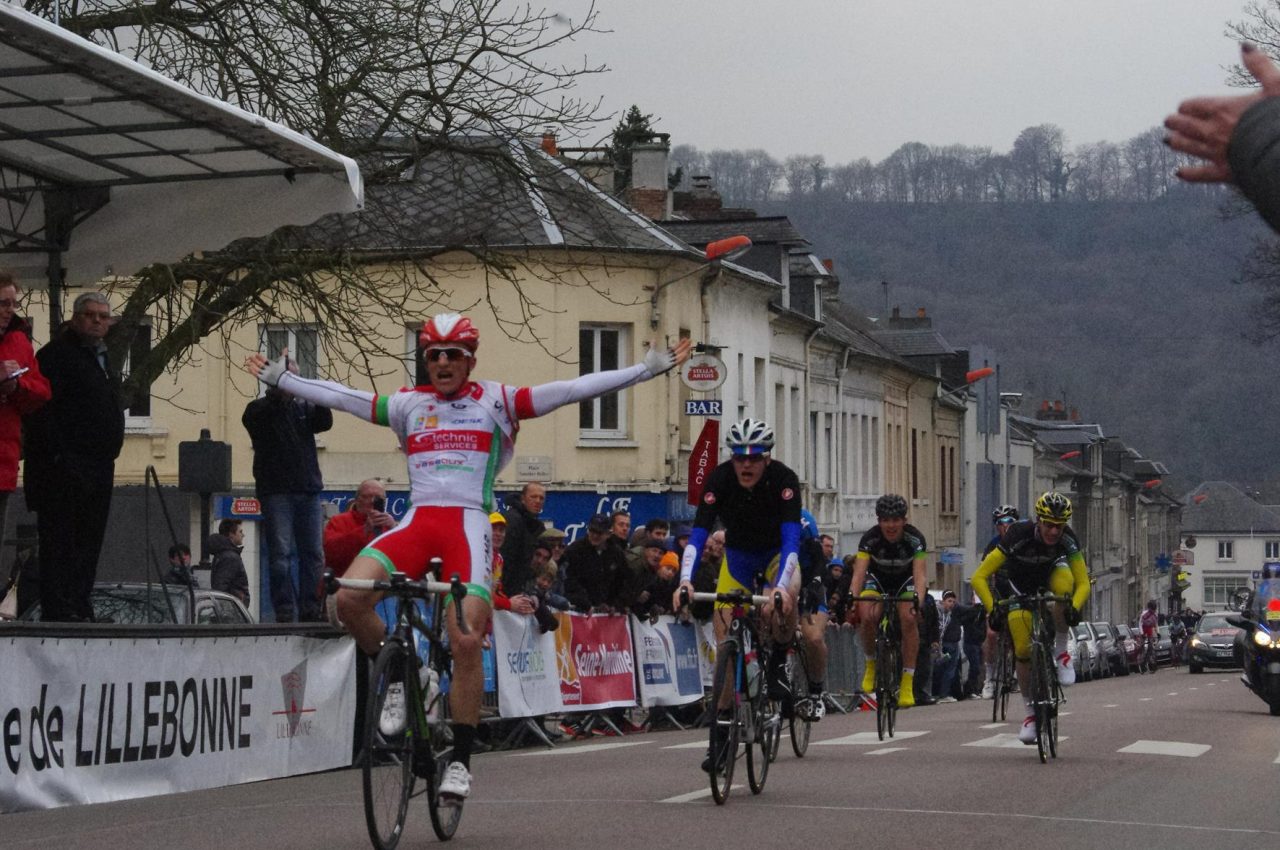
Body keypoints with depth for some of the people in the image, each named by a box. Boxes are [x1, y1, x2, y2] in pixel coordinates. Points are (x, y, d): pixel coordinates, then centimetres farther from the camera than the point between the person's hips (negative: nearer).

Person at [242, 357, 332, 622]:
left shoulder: (304, 408, 16)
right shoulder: (260, 409, 7)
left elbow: (325, 422, 0)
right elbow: (254, 417, -15)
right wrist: (277, 393, -29)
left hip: (308, 491, 4)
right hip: (276, 493, -4)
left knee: (314, 555, 1)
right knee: (281, 554, -7)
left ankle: (311, 611, 4)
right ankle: (285, 612, -8)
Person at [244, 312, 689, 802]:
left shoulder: (496, 401, 8)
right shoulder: (408, 405, 17)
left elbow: (573, 390, 2)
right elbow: (339, 397, 23)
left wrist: (647, 369, -4)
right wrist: (277, 378, 26)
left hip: (468, 525, -3)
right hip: (417, 521, 3)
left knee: (466, 640, -15)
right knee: (350, 598, -21)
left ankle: (461, 760, -2)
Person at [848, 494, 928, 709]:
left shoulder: (915, 539, -28)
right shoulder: (870, 538, -27)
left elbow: (919, 574, -38)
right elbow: (859, 572, -35)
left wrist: (918, 600, -57)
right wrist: (853, 598, -54)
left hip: (905, 581, 0)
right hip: (877, 579, 0)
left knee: (908, 618, -27)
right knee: (867, 617, -28)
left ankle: (907, 684, -21)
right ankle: (871, 663, -2)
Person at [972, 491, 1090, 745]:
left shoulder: (1067, 539, -28)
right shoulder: (1018, 536, -34)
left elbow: (1083, 583, -23)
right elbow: (979, 577, -32)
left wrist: (1074, 607, -43)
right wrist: (993, 608, -46)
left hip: (1050, 577, 1)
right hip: (1021, 590, -1)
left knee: (1064, 579, -36)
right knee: (1023, 651, -13)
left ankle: (1061, 652, -20)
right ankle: (1031, 712, 7)